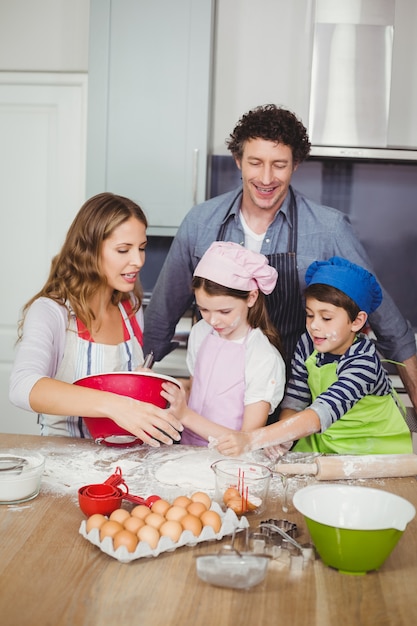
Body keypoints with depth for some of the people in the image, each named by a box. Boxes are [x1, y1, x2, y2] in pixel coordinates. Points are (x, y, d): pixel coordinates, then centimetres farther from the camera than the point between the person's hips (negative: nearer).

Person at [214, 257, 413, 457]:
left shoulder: (363, 363, -26)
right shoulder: (307, 345, -7)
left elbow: (319, 416, -38)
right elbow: (294, 403, -6)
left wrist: (250, 441, -47)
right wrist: (279, 440, -28)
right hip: (325, 442, 4)